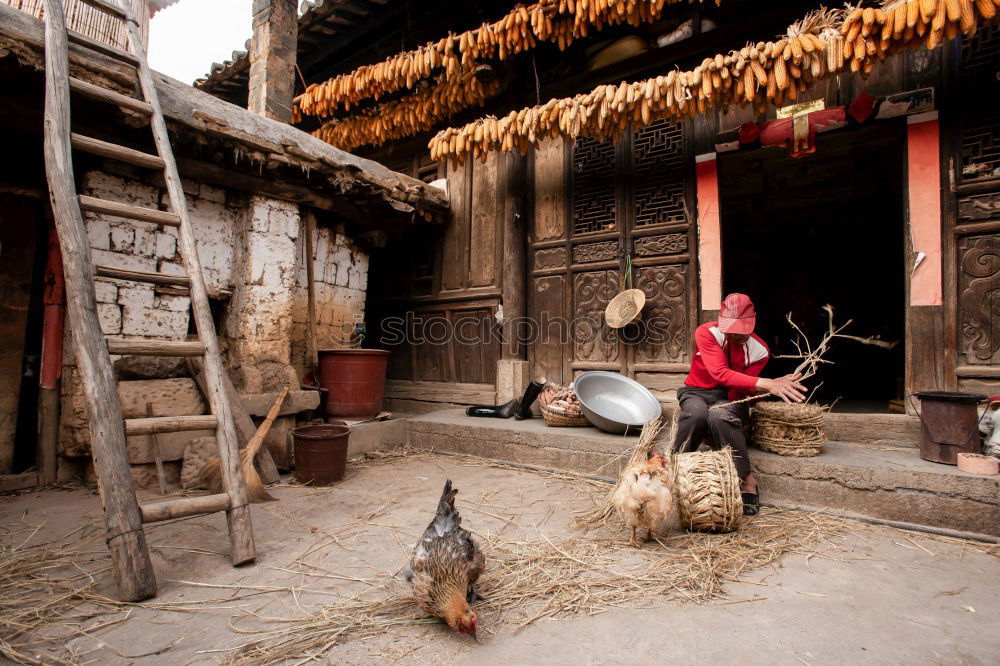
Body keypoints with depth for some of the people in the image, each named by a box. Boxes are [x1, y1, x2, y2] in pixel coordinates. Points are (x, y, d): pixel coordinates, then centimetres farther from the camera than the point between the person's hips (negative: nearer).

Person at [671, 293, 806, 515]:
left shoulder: (758, 350, -9)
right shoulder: (706, 333, -16)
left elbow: (737, 393, -14)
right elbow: (721, 373, -31)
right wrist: (766, 384, -39)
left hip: (730, 398, 1)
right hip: (697, 391, -1)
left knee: (719, 416, -37)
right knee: (696, 412, -38)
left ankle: (746, 480, -20)